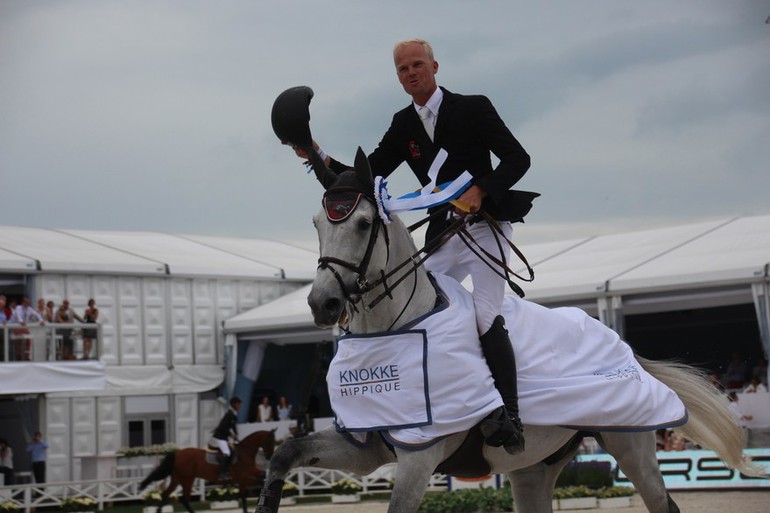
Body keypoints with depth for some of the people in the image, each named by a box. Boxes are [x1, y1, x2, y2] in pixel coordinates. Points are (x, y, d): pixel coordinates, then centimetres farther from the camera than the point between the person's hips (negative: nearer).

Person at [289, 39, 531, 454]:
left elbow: (517, 159, -10)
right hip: (443, 236, 7)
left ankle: (509, 417, -23)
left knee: (486, 314, -20)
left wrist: (480, 190, -26)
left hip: (484, 224, -7)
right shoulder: (403, 126, 9)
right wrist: (320, 158, -8)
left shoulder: (473, 108, -6)